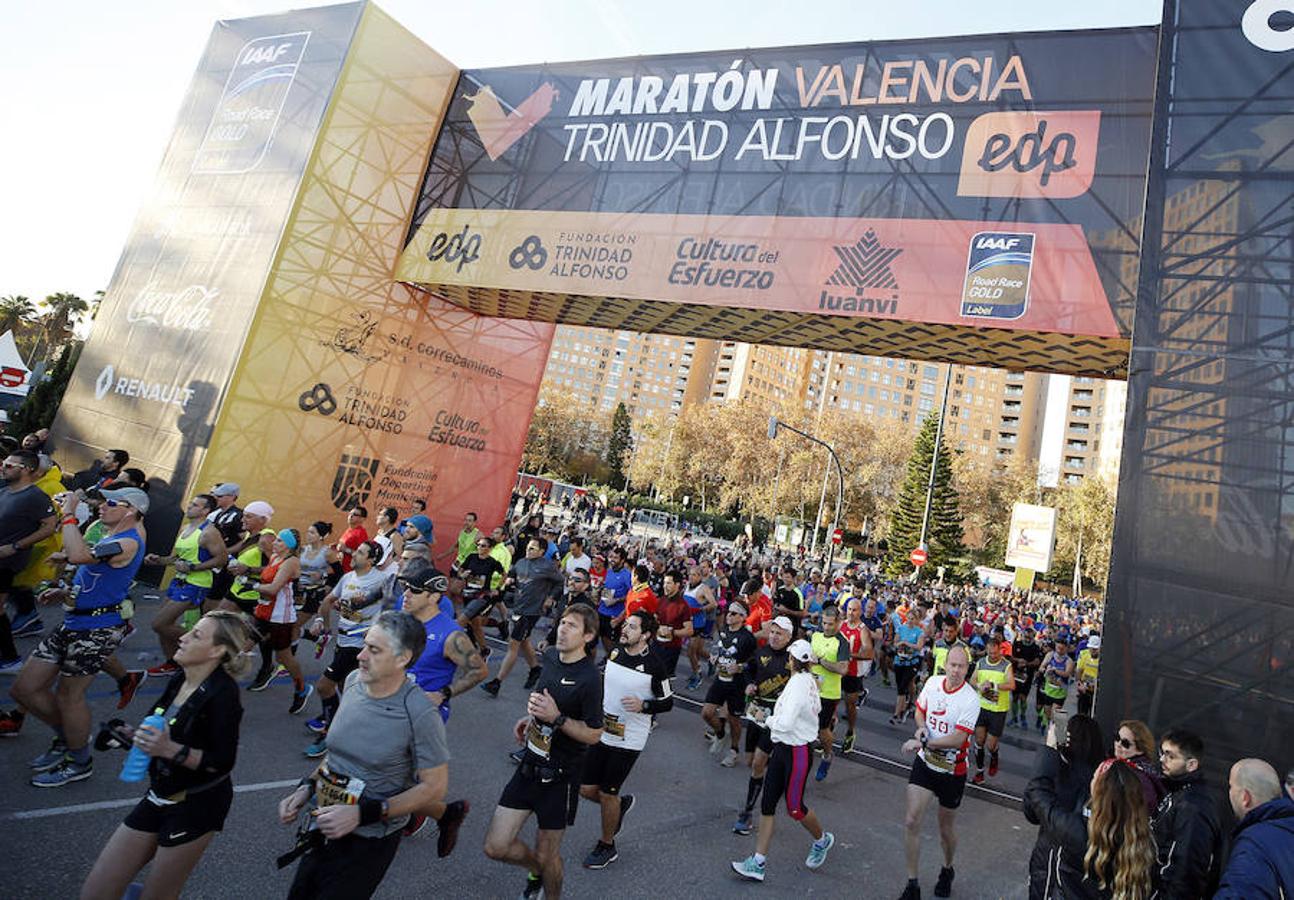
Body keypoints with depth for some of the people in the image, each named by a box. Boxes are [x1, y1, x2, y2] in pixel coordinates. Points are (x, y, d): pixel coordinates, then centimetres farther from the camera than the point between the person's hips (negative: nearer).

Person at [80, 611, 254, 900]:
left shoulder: (222, 693, -23)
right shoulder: (178, 680, 2)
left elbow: (222, 762, -21)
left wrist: (170, 750, -31)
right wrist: (138, 735, -1)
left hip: (196, 806, -8)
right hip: (159, 797, 8)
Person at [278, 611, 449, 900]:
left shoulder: (420, 714, -26)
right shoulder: (353, 681, -6)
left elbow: (434, 787, -18)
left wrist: (363, 814, -22)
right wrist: (306, 788, -1)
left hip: (368, 843, -6)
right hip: (323, 827, 6)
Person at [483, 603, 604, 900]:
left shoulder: (589, 678, -23)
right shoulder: (550, 656, 0)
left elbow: (593, 735, -16)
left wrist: (556, 717, -27)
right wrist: (531, 715, 7)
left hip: (559, 775, -6)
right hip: (530, 764, 6)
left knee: (546, 856, 11)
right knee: (496, 847, 7)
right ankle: (536, 869, 37)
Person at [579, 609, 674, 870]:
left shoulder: (654, 665, -17)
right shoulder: (615, 652, 0)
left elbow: (668, 702, -8)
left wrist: (643, 705, -24)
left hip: (628, 740, -6)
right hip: (601, 732, 6)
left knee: (606, 793, 4)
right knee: (586, 789, 10)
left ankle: (607, 847, 29)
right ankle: (621, 803, 40)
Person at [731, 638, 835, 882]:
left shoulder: (799, 683, -22)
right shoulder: (809, 680, 5)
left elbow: (785, 723, -28)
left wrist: (770, 720, -8)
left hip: (797, 752, -9)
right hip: (783, 748, 9)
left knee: (794, 807, 8)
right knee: (767, 804, 7)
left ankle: (822, 840, 37)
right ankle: (757, 863, 12)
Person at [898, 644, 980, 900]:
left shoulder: (970, 700, -20)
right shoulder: (933, 683, -5)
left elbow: (958, 739, -25)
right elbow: (920, 710, 11)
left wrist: (922, 742, -26)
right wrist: (921, 727, -9)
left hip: (952, 770, -3)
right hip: (925, 763, 3)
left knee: (946, 828, 15)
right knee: (911, 821, -4)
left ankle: (947, 870, 45)